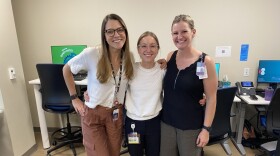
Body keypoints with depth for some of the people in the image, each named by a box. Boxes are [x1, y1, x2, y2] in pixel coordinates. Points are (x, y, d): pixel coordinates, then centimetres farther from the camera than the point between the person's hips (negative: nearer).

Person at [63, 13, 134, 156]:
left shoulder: (129, 56, -5)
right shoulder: (91, 54, -18)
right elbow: (66, 70, -2)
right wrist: (74, 98, -3)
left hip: (116, 114, 4)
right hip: (93, 114, -3)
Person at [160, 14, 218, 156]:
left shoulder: (205, 61, -13)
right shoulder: (170, 57, -1)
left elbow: (211, 98, -10)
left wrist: (206, 128, -11)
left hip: (191, 125, -3)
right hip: (166, 121, 4)